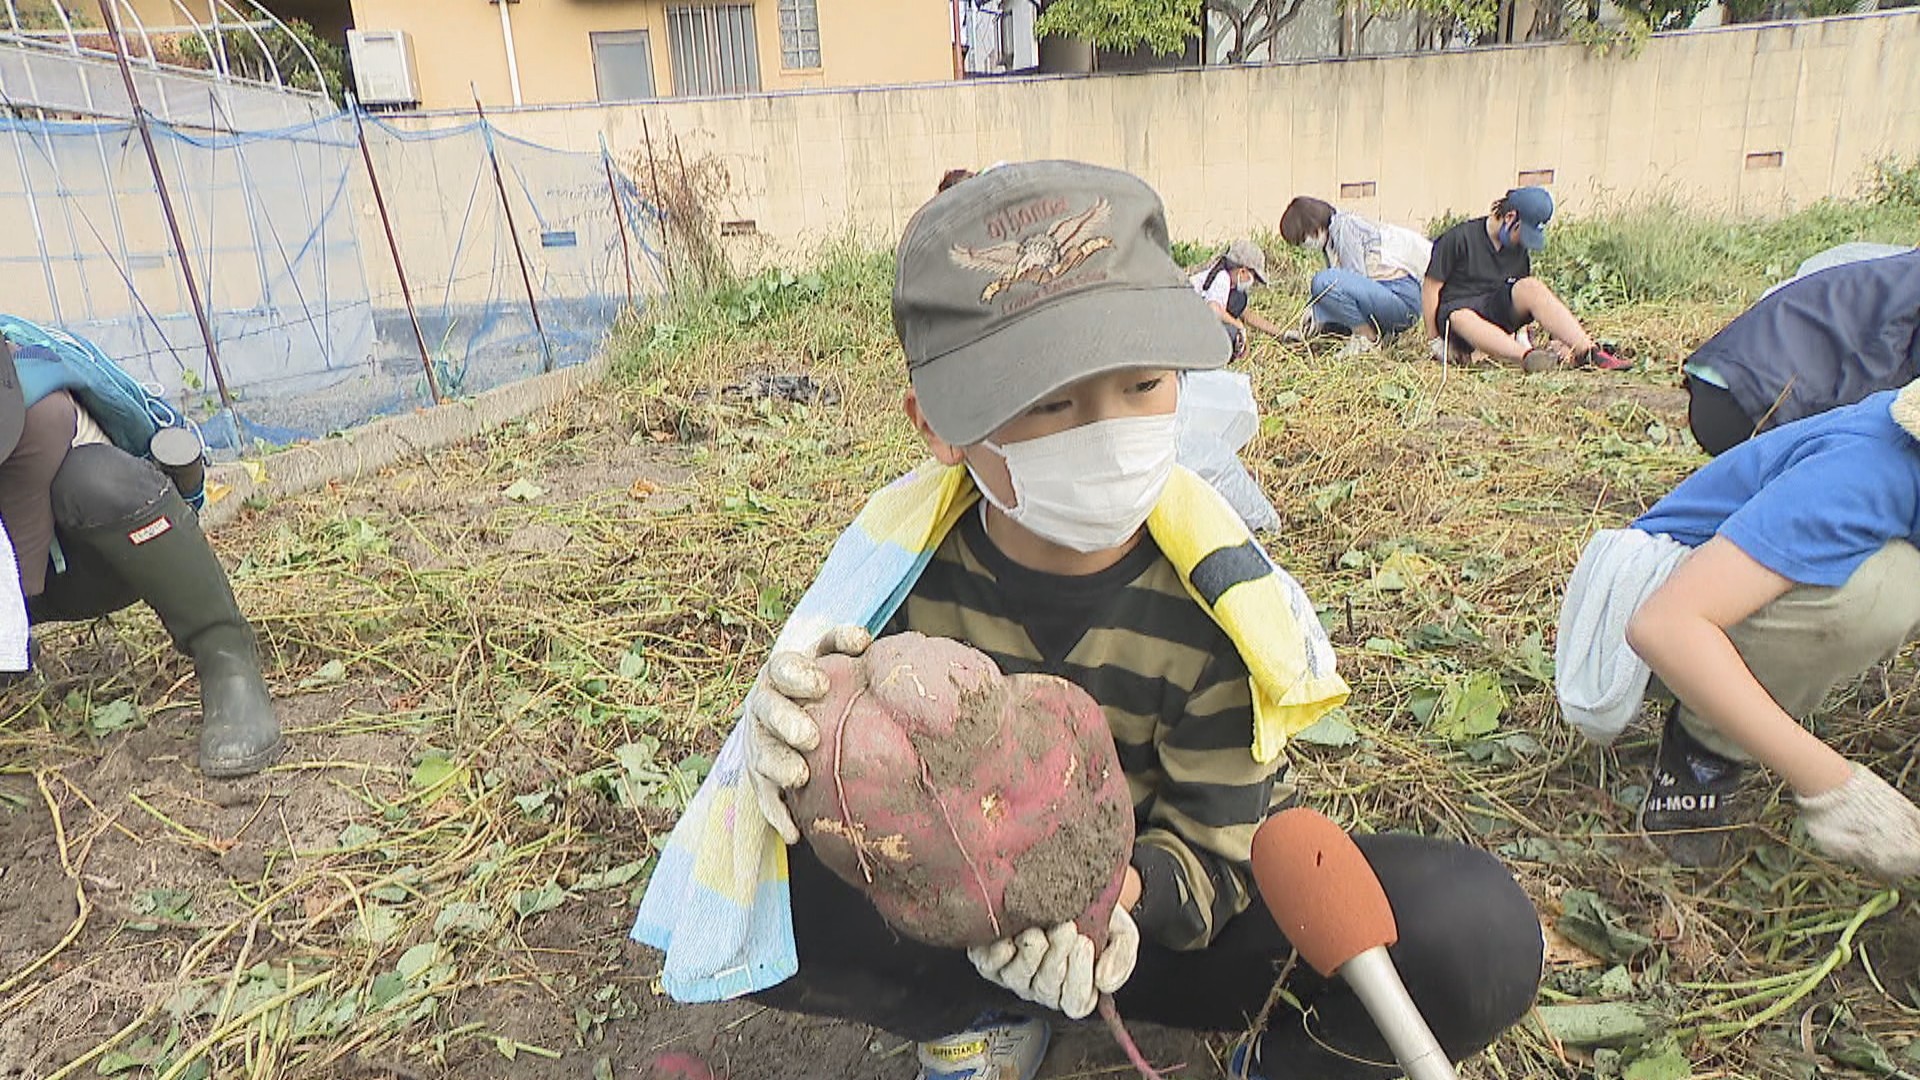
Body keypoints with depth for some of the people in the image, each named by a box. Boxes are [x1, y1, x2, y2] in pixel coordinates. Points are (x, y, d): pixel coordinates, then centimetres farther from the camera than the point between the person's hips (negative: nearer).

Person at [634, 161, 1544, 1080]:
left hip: (1153, 921, -1)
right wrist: (803, 727, -33)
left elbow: (1214, 851, -14)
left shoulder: (1220, 606, -22)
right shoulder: (903, 561, -19)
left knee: (1474, 930, -27)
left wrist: (1120, 890, -38)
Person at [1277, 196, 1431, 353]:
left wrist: (1320, 315, -11)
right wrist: (1313, 310, -3)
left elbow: (1355, 280, -17)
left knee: (1323, 282, -29)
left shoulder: (1345, 226, -11)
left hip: (1402, 296, -10)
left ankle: (1367, 336, -14)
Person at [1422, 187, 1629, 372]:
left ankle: (1588, 352, -38)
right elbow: (1430, 288, -9)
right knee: (1462, 320, -42)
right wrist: (1434, 339, -10)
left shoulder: (1519, 248, 9)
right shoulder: (1458, 238, -10)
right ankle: (1527, 357, -63)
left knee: (1532, 286, -25)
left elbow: (1525, 292, 16)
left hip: (1497, 309, 5)